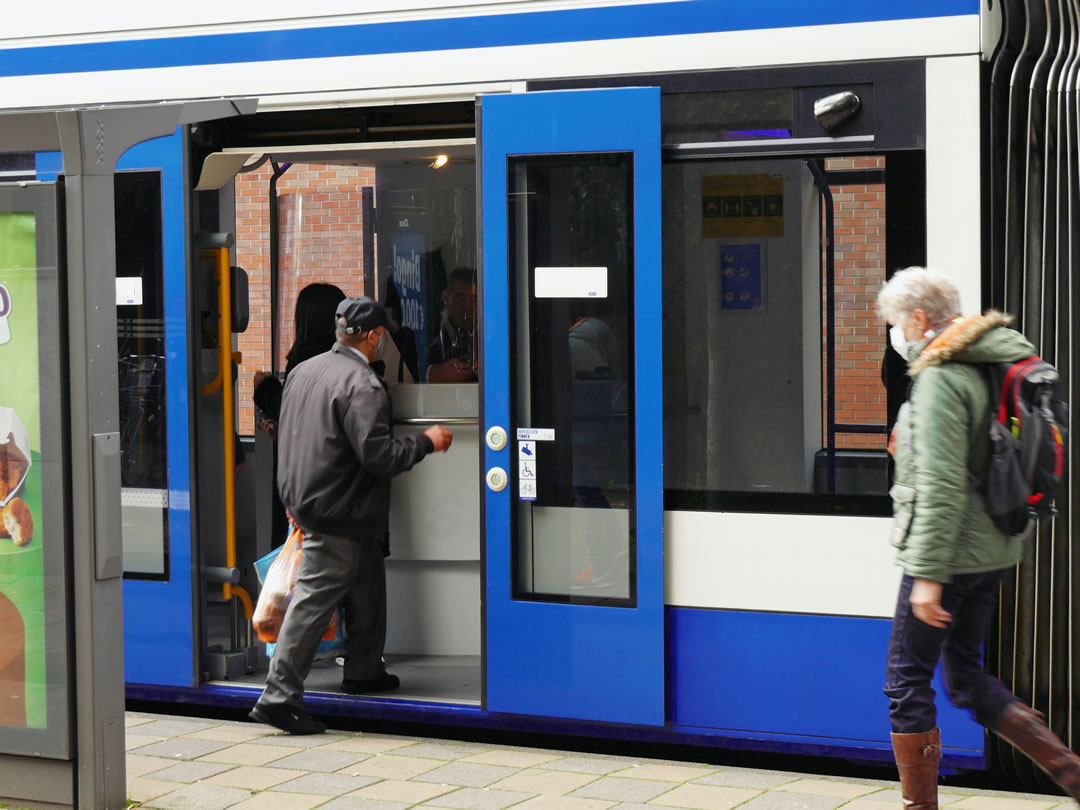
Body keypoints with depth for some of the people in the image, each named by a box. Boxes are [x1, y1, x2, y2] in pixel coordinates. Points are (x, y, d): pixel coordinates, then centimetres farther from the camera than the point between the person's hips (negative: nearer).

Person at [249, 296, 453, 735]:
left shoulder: (302, 371, 9)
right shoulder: (361, 385, -19)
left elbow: (286, 436, 19)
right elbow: (378, 455, -24)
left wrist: (297, 499, 28)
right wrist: (426, 442, -9)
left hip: (306, 498, 9)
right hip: (339, 511, -9)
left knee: (367, 583, 23)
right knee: (314, 599, -8)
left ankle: (364, 670, 35)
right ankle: (279, 696, -10)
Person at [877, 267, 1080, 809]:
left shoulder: (940, 377, -17)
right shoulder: (986, 367, 12)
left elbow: (941, 485, -23)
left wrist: (928, 575, -23)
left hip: (950, 554, -9)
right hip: (992, 550, 9)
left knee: (906, 682, 2)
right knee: (965, 674, 17)